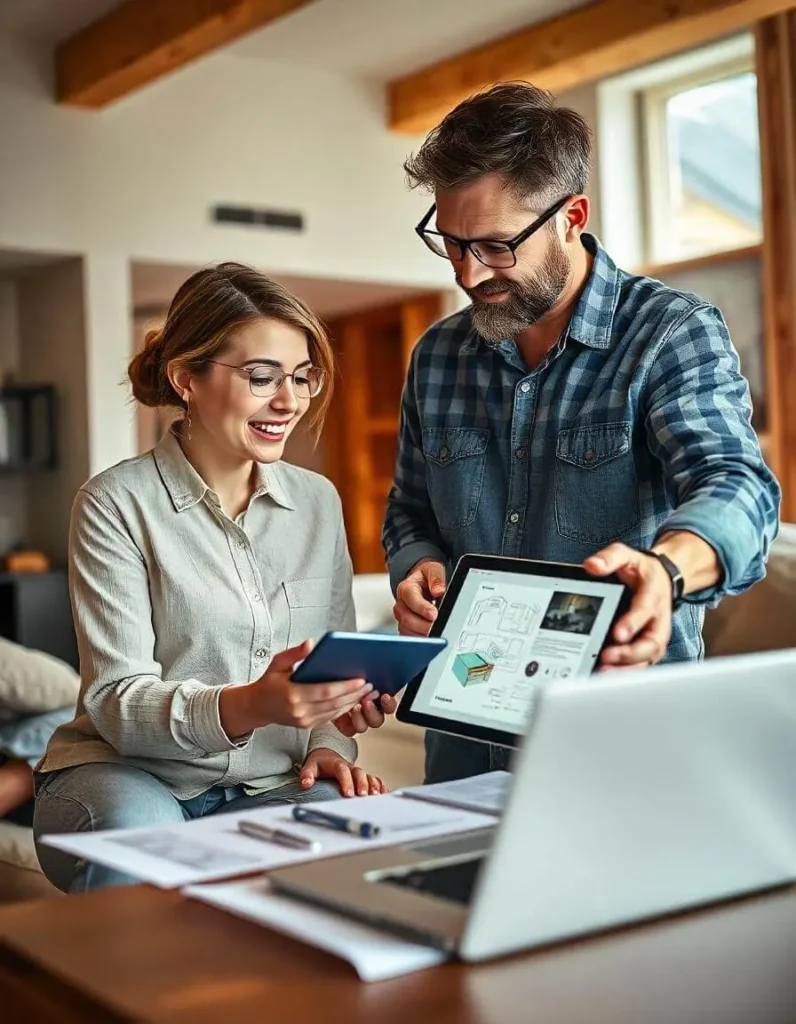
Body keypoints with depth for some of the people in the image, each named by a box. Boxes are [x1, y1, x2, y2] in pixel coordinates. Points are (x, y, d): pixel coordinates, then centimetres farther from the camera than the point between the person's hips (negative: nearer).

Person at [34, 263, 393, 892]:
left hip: (266, 788, 3)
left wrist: (329, 744, -6)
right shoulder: (117, 504, -7)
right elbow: (116, 700, -14)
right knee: (139, 830, -37)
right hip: (124, 775, -2)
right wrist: (249, 706, -32)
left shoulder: (318, 501, 9)